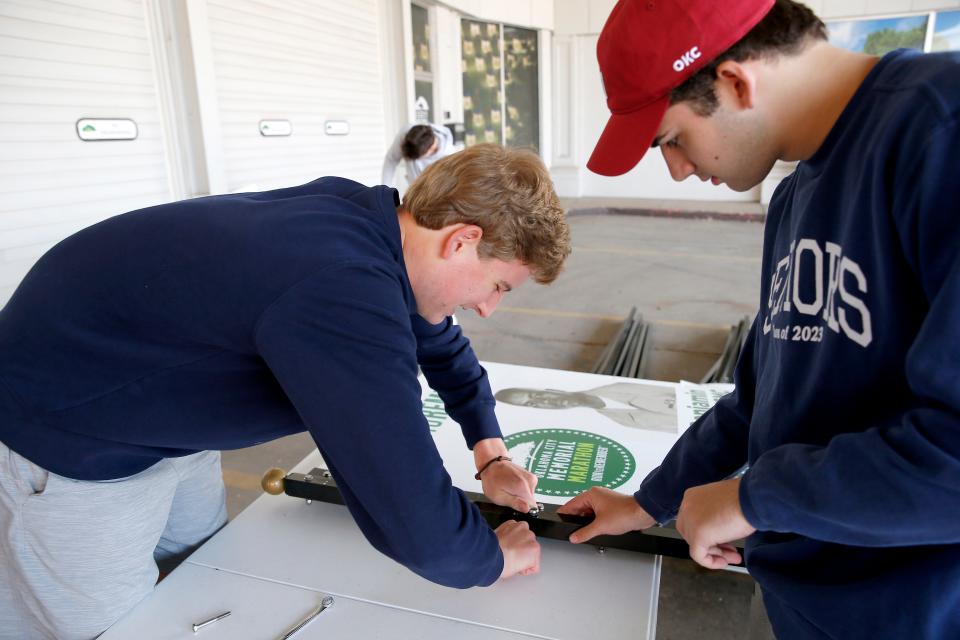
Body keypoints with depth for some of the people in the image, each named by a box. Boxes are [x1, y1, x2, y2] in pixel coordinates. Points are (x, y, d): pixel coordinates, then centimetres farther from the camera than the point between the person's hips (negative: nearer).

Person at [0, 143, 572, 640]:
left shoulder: (375, 222, -10)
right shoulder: (344, 292, -40)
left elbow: (445, 349, 9)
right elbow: (420, 529, -37)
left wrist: (491, 454, 2)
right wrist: (493, 558, -15)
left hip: (164, 412, 8)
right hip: (64, 427, -8)